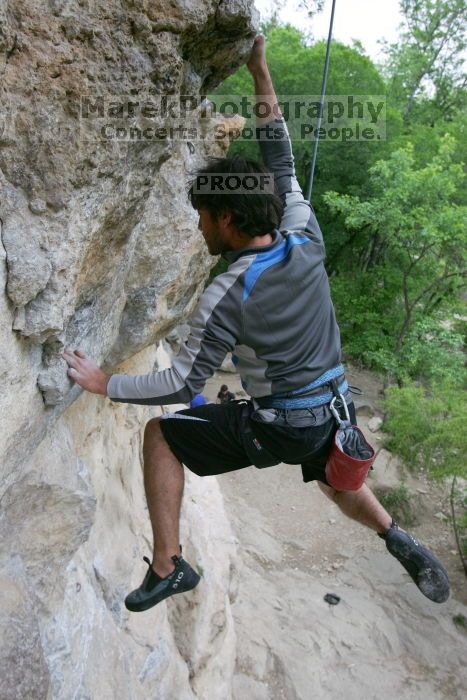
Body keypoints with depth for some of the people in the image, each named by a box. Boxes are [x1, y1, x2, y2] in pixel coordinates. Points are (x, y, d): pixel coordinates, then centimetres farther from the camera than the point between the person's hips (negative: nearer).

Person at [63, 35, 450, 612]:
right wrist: (262, 80, 10)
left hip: (275, 427, -6)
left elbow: (183, 383, -16)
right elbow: (281, 167, 6)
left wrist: (104, 383, -5)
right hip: (333, 412, 6)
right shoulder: (306, 242, -8)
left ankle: (167, 566, 12)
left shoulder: (226, 296, -22)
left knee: (160, 436, 8)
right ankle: (400, 542, 21)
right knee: (334, 481, 39)